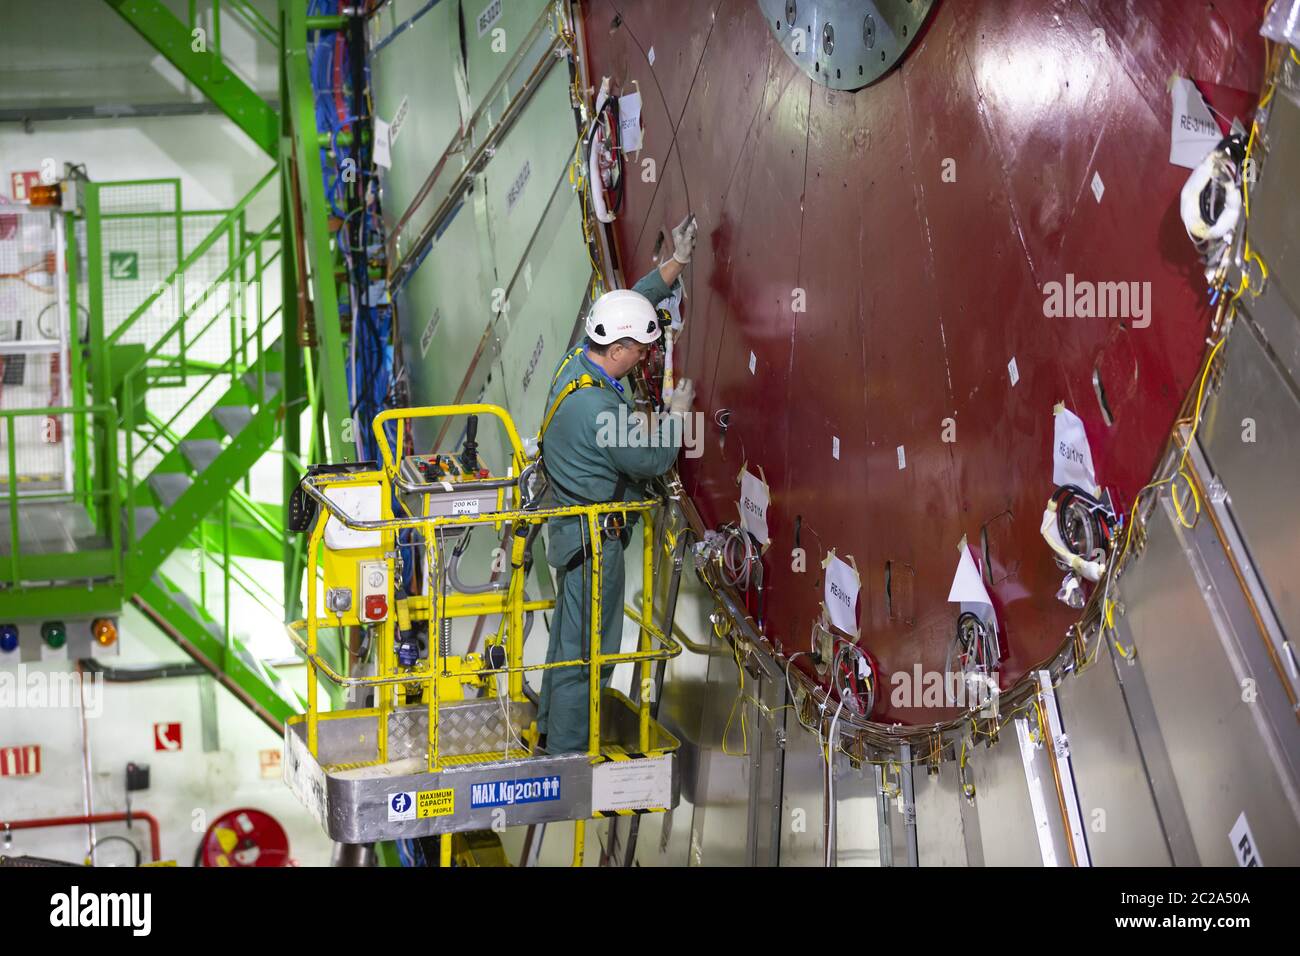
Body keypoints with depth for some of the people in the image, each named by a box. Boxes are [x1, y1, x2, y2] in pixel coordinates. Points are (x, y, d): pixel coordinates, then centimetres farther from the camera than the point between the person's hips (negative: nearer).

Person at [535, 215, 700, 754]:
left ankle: (551, 730, 36)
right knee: (588, 647, 0)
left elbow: (633, 302, 13)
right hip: (595, 538, -10)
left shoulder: (579, 360, -2)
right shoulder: (599, 409, -30)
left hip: (572, 528, 10)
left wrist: (677, 262, 14)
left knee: (569, 634, 22)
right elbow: (651, 462, -17)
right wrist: (678, 415, -1)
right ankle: (567, 753, 9)